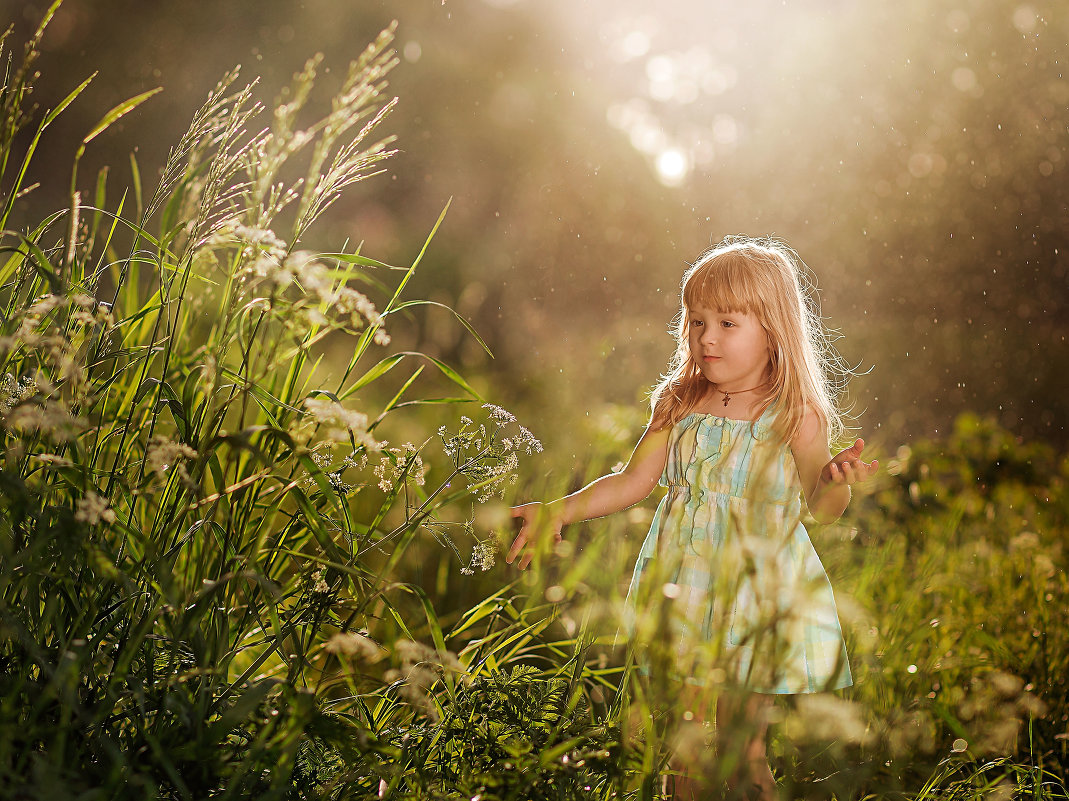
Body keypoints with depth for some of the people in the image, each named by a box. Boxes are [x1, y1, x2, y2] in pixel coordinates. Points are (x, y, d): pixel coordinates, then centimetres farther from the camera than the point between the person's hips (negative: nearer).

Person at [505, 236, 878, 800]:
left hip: (756, 590, -3)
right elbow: (632, 482, 3)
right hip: (679, 588, 3)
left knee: (742, 742, 6)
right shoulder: (679, 404, 2)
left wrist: (836, 480, -28)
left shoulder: (795, 414, -8)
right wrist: (559, 511, -7)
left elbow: (821, 508, -5)